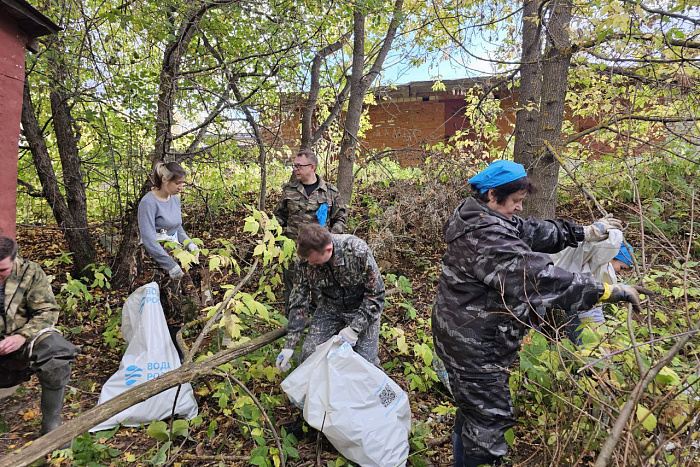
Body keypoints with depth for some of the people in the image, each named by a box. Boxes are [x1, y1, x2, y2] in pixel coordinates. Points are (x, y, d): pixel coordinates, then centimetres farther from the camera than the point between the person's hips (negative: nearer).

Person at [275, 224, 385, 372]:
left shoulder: (358, 251, -32)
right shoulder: (303, 260, -21)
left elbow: (376, 294, -22)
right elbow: (298, 302, -11)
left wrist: (355, 329, -28)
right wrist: (289, 345, -14)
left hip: (362, 308, -3)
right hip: (330, 307, 3)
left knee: (366, 360, -11)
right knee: (309, 353, -9)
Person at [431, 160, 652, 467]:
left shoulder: (482, 220, 4)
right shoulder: (487, 238, -29)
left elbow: (533, 231, 13)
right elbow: (541, 279, -32)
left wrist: (586, 232, 13)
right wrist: (610, 291, -25)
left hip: (468, 336, 11)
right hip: (474, 347, -11)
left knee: (472, 412, 26)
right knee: (489, 419, 6)